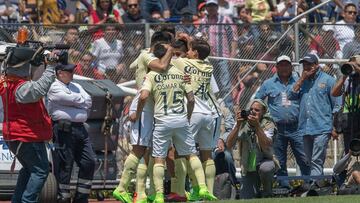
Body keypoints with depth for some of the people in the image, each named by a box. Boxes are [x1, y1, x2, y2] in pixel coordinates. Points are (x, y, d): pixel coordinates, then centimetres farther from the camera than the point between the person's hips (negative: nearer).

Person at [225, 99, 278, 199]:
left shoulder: (268, 124, -14)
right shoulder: (243, 125, -8)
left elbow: (266, 146, -31)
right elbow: (229, 145, -18)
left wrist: (257, 126, -39)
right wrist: (238, 125, -28)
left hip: (265, 161, -3)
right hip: (248, 169, 3)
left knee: (264, 168, -39)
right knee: (245, 199, -9)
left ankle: (267, 194, -9)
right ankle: (257, 192, 28)